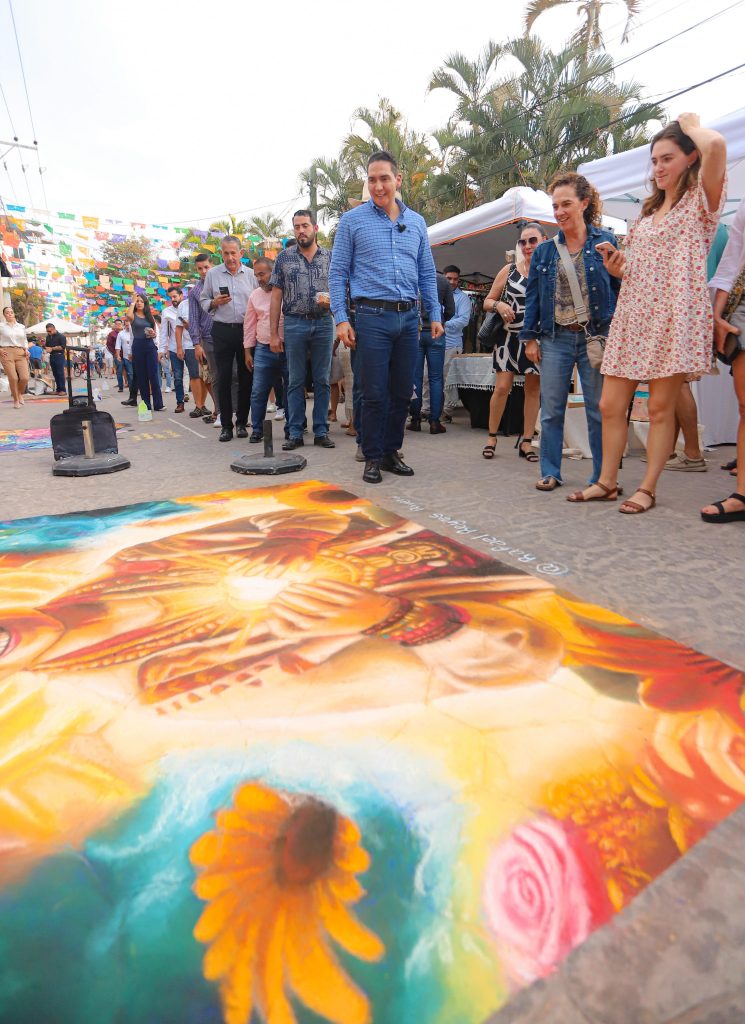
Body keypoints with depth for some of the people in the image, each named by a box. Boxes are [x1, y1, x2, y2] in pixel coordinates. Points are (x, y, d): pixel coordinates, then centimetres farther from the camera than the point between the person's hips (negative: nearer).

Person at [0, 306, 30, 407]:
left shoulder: (21, 327, 16)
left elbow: (25, 340, 24)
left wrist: (26, 349, 6)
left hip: (21, 353, 3)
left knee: (25, 377, -11)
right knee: (13, 378, -10)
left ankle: (20, 393, 21)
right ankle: (16, 400, 8)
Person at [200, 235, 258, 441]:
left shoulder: (251, 274, 7)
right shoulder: (212, 274, 8)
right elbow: (203, 301, 12)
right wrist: (214, 303, -9)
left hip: (246, 330, 0)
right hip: (222, 331, 0)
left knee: (245, 377, 3)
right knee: (224, 378, -1)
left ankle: (242, 422, 14)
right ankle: (226, 425, 5)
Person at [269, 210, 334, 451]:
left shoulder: (329, 257, 9)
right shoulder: (284, 257, 6)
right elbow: (276, 297, 5)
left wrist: (330, 300, -13)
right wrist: (274, 333, -2)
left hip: (323, 324, 1)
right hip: (294, 323, -1)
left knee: (322, 381, 3)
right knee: (295, 381, 2)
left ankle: (321, 431, 11)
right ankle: (295, 433, 7)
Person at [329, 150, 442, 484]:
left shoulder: (416, 222, 15)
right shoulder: (353, 220, 4)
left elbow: (427, 273, 18)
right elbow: (337, 272, 1)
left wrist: (434, 315, 9)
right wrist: (341, 318, -8)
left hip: (409, 317, 4)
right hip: (373, 316, -4)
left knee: (402, 392, 7)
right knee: (374, 393, -4)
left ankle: (391, 451, 19)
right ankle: (372, 458, 7)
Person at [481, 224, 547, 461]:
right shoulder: (509, 270, 6)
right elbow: (487, 302, 10)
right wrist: (498, 305, -13)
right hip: (510, 337, 0)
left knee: (533, 389, 4)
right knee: (502, 387, -5)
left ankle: (526, 441, 13)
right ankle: (491, 437, 9)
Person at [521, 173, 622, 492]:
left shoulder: (606, 242, 4)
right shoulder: (544, 250, 11)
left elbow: (622, 289, 2)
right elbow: (532, 296, 11)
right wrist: (530, 338, 4)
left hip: (596, 337, -2)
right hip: (554, 338, 3)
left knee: (599, 410, 2)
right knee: (551, 410, 3)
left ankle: (603, 477, 11)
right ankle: (550, 472, 13)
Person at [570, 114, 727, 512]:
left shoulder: (701, 199, 2)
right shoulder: (648, 211, 24)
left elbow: (716, 146, -19)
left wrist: (689, 124, 2)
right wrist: (617, 268, 5)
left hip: (674, 314, -6)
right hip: (632, 314, 7)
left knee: (660, 406, -4)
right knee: (610, 405, 1)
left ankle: (647, 488, 3)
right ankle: (607, 482, 11)